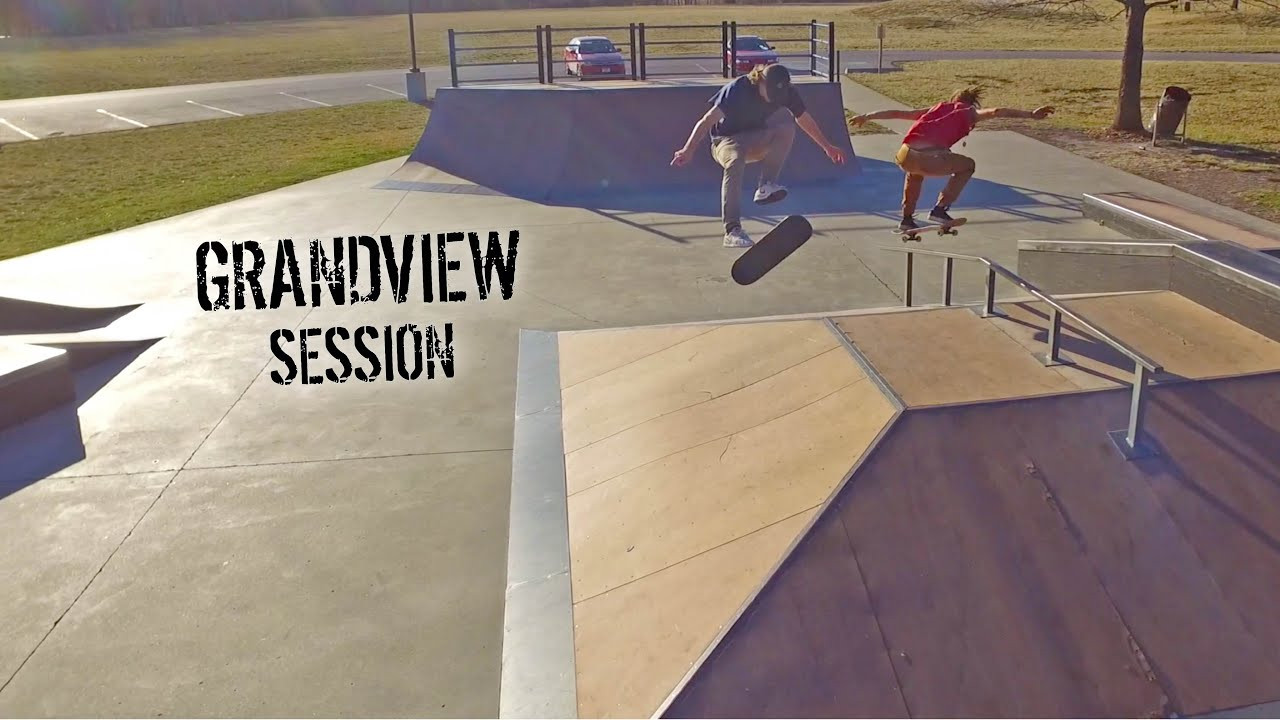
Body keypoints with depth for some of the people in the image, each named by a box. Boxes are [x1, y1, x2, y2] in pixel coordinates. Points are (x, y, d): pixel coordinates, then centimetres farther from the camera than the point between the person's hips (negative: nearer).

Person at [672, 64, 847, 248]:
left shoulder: (786, 91, -11)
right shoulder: (739, 89, -27)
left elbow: (805, 120, 6)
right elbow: (707, 121, -33)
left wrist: (827, 146, 11)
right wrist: (688, 150, -45)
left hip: (755, 140, 5)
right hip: (727, 140, -4)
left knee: (787, 128, -24)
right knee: (735, 163, -38)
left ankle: (765, 187, -22)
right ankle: (732, 231, -40)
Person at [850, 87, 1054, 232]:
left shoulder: (935, 109, 33)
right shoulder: (969, 113, 22)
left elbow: (897, 113, 36)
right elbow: (996, 112, 4)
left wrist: (867, 116, 45)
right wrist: (1031, 114, 3)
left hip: (904, 156, 5)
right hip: (931, 159, -5)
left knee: (915, 168, 41)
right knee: (968, 165, 24)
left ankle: (907, 217, 36)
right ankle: (941, 208, 16)